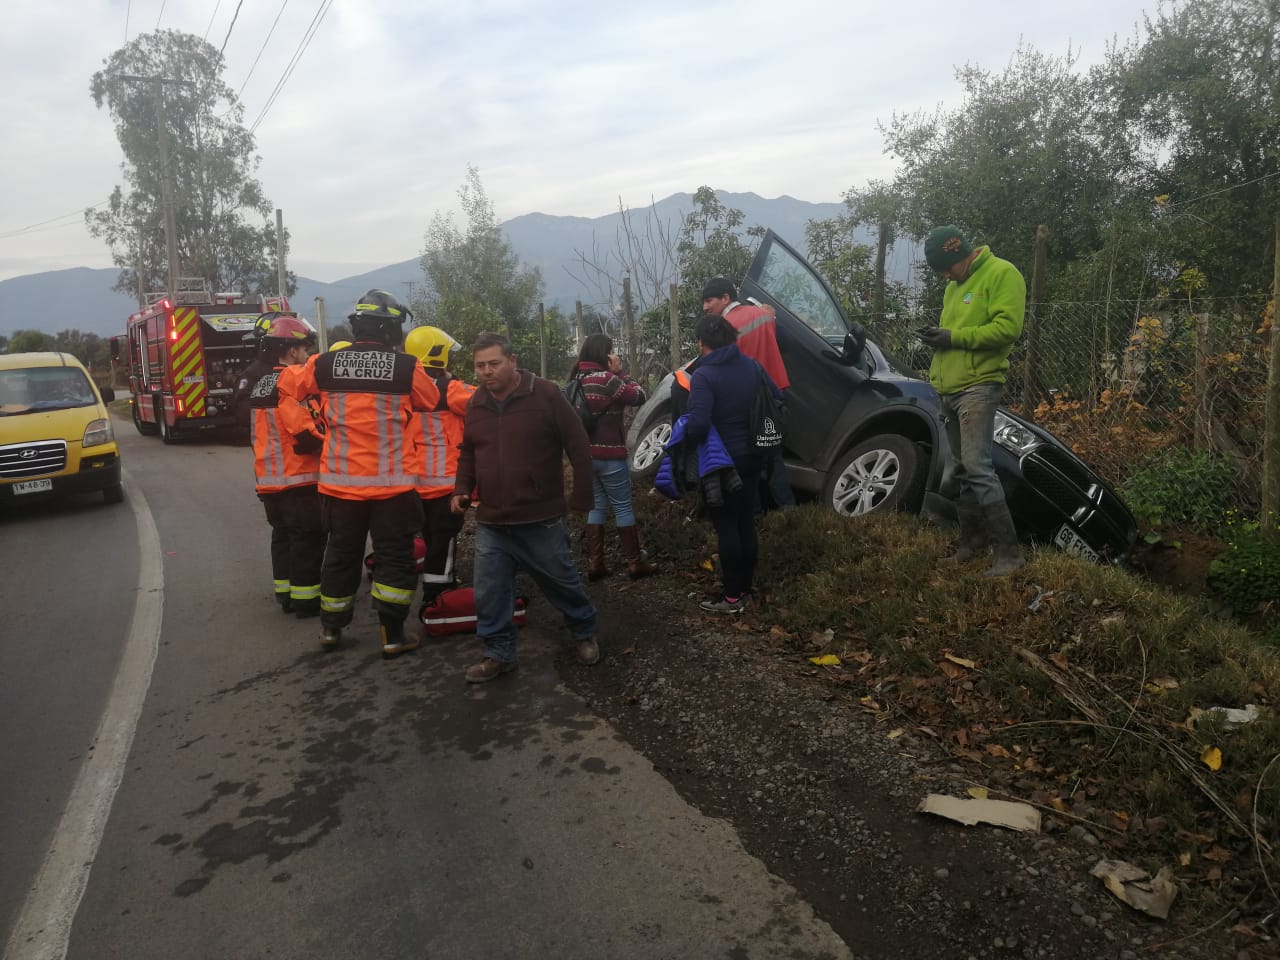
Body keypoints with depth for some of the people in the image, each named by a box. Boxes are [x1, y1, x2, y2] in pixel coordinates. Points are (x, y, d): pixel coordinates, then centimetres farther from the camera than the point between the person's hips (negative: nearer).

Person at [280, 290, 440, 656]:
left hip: (340, 482, 3)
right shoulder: (406, 367, -9)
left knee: (341, 554, 18)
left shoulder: (324, 364, -2)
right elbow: (431, 402, 8)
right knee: (396, 557, 8)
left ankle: (331, 628, 30)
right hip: (392, 484, -3)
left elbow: (290, 389, 15)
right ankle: (392, 634, 9)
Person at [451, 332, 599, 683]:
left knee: (562, 582, 11)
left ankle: (585, 632, 35)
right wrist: (462, 490, 4)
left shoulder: (545, 395, -10)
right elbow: (468, 454, 20)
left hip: (541, 520, -4)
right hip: (490, 523, 4)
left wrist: (581, 499, -7)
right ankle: (499, 653, 22)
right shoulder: (476, 404, 6)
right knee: (489, 593, 6)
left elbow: (579, 448, -7)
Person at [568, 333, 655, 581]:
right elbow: (639, 396, -11)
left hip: (586, 453, 7)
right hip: (609, 454, -7)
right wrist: (620, 371, -5)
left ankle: (594, 563, 14)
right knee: (623, 507, 3)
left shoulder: (578, 379, 7)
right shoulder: (605, 378, -18)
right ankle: (635, 563, 10)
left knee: (597, 506, 14)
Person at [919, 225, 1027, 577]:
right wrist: (938, 337, 7)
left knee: (977, 467, -16)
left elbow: (1008, 327, -17)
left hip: (978, 387, -9)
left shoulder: (1002, 274, -7)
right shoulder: (954, 285, 19)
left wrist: (954, 336, -15)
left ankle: (1008, 549, -9)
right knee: (960, 469, 12)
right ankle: (972, 537, 23)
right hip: (949, 389, 9)